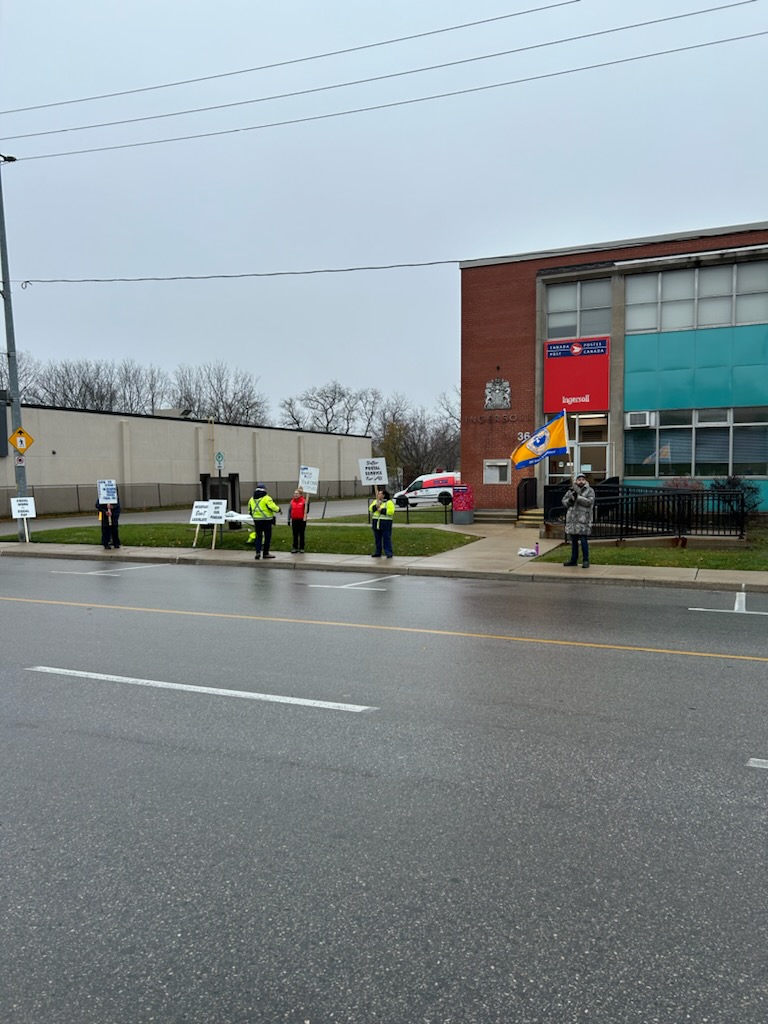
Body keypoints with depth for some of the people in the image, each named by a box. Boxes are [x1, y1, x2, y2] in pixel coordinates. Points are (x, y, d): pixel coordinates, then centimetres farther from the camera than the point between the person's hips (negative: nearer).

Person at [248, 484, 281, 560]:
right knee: (267, 536, 6)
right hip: (266, 520, -5)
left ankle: (258, 552, 0)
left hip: (256, 520, 5)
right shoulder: (266, 498, -12)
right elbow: (273, 507, -19)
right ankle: (266, 553, 9)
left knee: (258, 536, 13)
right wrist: (278, 509, 1)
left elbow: (250, 511, 16)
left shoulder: (252, 499, 8)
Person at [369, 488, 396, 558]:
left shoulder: (389, 502, -3)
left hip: (385, 522, -6)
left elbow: (391, 511, -15)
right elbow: (370, 509, 6)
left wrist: (381, 510, -15)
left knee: (386, 538, -6)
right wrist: (376, 506, -12)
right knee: (377, 539, 9)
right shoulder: (375, 501, 17)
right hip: (376, 522, 6)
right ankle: (377, 553, 16)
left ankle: (389, 553, -4)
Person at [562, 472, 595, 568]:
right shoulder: (571, 490, 12)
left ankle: (585, 561, 3)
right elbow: (564, 500, 11)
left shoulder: (589, 491, 0)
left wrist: (577, 497, -21)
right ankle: (574, 560, 22)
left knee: (584, 541, -5)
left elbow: (589, 502, -15)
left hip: (583, 519, -5)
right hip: (572, 519, 5)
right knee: (574, 541, 13)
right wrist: (569, 501, -10)